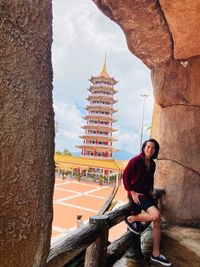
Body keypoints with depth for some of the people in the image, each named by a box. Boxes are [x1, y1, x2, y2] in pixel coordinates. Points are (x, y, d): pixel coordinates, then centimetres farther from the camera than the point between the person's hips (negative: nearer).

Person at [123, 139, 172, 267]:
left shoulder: (152, 164, 7)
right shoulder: (136, 160, -15)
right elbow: (125, 175, -14)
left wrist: (151, 190, 8)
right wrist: (132, 192, -17)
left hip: (146, 193, 8)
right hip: (136, 193, -8)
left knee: (158, 222, 3)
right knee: (156, 215, -26)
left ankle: (156, 254, 16)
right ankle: (130, 219, -2)